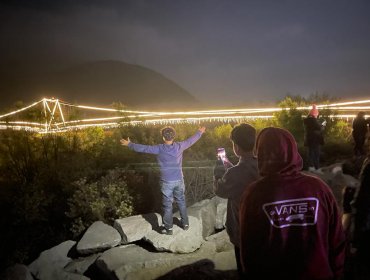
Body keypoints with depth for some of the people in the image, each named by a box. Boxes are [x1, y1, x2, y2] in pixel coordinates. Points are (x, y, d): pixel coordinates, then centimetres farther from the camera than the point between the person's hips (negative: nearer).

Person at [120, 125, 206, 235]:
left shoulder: (159, 149, -17)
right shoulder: (179, 146, -9)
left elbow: (143, 148, -10)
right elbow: (190, 140, 9)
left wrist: (129, 144, 5)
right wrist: (200, 132, 27)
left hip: (167, 182, -3)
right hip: (179, 180, 3)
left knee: (167, 204, 10)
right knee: (181, 202, 20)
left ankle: (168, 228, 21)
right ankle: (185, 223, 33)